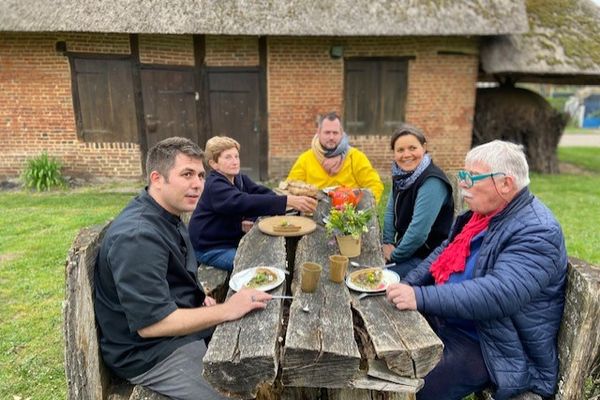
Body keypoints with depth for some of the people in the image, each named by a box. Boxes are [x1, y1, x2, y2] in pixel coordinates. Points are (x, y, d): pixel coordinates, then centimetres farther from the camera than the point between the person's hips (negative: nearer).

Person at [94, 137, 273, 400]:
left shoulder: (167, 216, 5)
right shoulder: (138, 236, -27)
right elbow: (150, 323, -28)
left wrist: (200, 300, 0)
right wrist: (226, 310, -25)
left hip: (179, 326, 9)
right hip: (149, 354, -9)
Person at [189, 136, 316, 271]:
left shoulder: (239, 179, 4)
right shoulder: (214, 186, -24)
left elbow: (263, 193, -11)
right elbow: (244, 202, -41)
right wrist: (288, 201, -50)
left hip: (233, 239, 8)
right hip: (210, 248, -8)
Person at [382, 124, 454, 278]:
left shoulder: (432, 182, -23)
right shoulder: (401, 175, 2)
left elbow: (419, 230, -27)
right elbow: (390, 211, 11)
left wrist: (395, 256, -15)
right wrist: (387, 243, -2)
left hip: (427, 258, -8)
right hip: (404, 249, 8)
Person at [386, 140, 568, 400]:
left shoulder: (537, 233, -22)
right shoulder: (484, 211, 6)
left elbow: (499, 294, -35)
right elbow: (446, 252, 13)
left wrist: (421, 298, -40)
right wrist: (406, 286, -2)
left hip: (496, 347, -8)